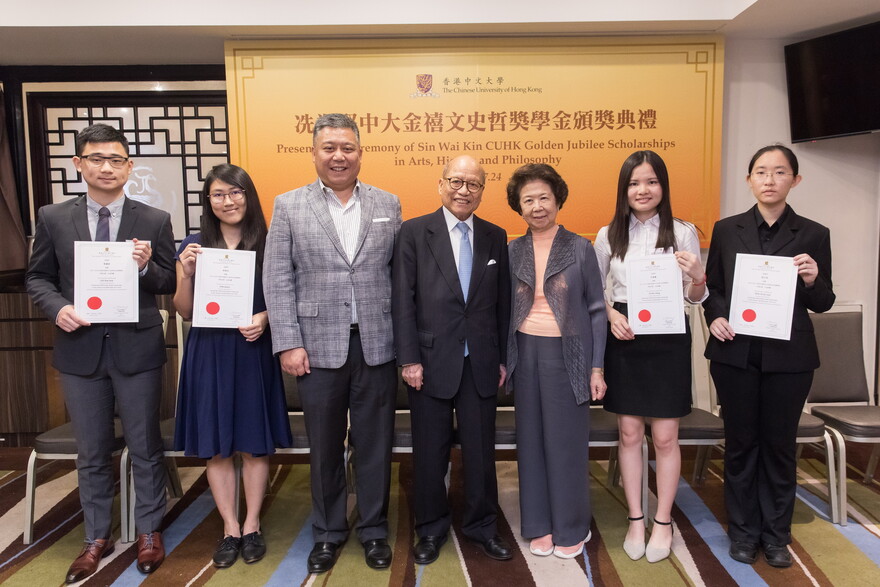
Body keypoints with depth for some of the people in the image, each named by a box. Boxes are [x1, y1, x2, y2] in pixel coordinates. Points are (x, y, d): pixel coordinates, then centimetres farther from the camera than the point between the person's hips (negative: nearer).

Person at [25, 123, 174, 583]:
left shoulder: (155, 221, -2)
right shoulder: (53, 218, 3)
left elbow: (170, 285, 0)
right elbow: (37, 278, 8)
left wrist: (147, 266, -20)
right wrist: (58, 307, -11)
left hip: (137, 349, -1)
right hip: (80, 349, 2)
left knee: (145, 449, 10)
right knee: (92, 454, 15)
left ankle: (149, 532, 30)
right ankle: (97, 538, 33)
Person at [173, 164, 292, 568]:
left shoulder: (267, 244, 1)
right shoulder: (194, 245, 4)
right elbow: (184, 312, 5)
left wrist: (265, 318, -16)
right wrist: (187, 273, -12)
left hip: (253, 352, -1)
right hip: (208, 354, 1)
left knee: (254, 443, 7)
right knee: (215, 445, 7)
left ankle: (252, 527, 23)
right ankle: (230, 529, 21)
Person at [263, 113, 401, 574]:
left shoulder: (387, 205, 6)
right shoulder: (289, 206, 2)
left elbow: (400, 273, 6)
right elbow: (277, 278, -1)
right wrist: (288, 343, -7)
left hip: (376, 345, 1)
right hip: (318, 346, 0)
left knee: (375, 444, 11)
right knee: (325, 447, 12)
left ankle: (374, 530, 30)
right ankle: (328, 531, 32)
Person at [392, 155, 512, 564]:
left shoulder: (496, 237, 7)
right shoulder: (414, 232, -2)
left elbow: (503, 301, 8)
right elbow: (403, 299, -5)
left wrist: (503, 358, 6)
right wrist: (409, 359, -9)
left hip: (481, 362, 2)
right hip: (431, 361, -2)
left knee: (481, 449, 12)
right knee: (430, 451, 11)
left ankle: (482, 525, 31)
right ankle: (431, 528, 30)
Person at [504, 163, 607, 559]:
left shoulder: (580, 247, -2)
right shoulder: (513, 251, 5)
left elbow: (596, 309, -1)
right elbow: (505, 310, 8)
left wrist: (597, 367, -5)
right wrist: (503, 360, 3)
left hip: (566, 354, -2)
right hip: (525, 353, 3)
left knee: (567, 441, 5)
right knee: (531, 440, 9)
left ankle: (571, 528, 23)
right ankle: (539, 525, 24)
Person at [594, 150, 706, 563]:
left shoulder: (683, 232, -1)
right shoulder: (609, 235, 3)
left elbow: (695, 297, 3)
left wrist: (698, 277, -19)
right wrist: (610, 313, -10)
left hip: (668, 340, -1)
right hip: (623, 340, 2)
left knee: (665, 436, 6)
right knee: (629, 433, 9)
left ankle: (663, 522, 25)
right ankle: (635, 520, 25)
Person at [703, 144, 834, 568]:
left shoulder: (813, 235, 1)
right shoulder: (726, 229, 3)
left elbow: (823, 303, 3)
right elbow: (711, 287, 9)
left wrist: (812, 281, -17)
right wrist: (715, 317, -10)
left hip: (789, 357, 0)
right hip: (735, 353, 1)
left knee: (779, 444, 10)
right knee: (740, 442, 9)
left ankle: (776, 535, 27)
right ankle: (743, 531, 25)